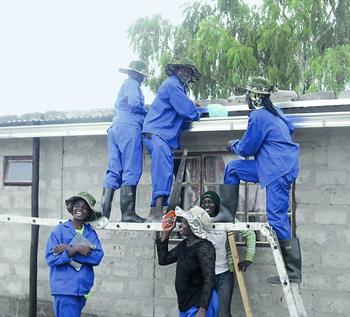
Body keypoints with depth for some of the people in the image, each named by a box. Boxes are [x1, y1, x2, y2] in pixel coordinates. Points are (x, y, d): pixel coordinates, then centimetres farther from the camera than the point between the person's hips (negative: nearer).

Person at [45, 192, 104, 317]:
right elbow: (51, 258, -10)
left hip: (83, 289, 4)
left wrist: (68, 250, -13)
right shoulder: (59, 230, -2)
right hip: (64, 289, -4)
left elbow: (97, 257, -9)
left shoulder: (91, 233, 6)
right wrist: (76, 250, -18)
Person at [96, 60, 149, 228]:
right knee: (131, 171, -11)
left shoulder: (124, 85, 31)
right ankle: (128, 212, -15)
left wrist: (144, 112, 23)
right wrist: (148, 112, 4)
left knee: (113, 171, 1)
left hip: (115, 127, 9)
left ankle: (104, 213, -7)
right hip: (129, 127, -9)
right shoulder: (132, 84, 3)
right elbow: (134, 103, -13)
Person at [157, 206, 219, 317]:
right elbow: (163, 260, 13)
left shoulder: (204, 248, -20)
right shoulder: (184, 244, 6)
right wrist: (165, 233, 6)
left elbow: (209, 280, -24)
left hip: (199, 305, -8)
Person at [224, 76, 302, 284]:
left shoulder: (258, 117, -14)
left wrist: (233, 145, 12)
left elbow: (246, 149, -9)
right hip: (271, 166, 10)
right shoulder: (275, 111, 13)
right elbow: (290, 128, 29)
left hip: (278, 172, -10)